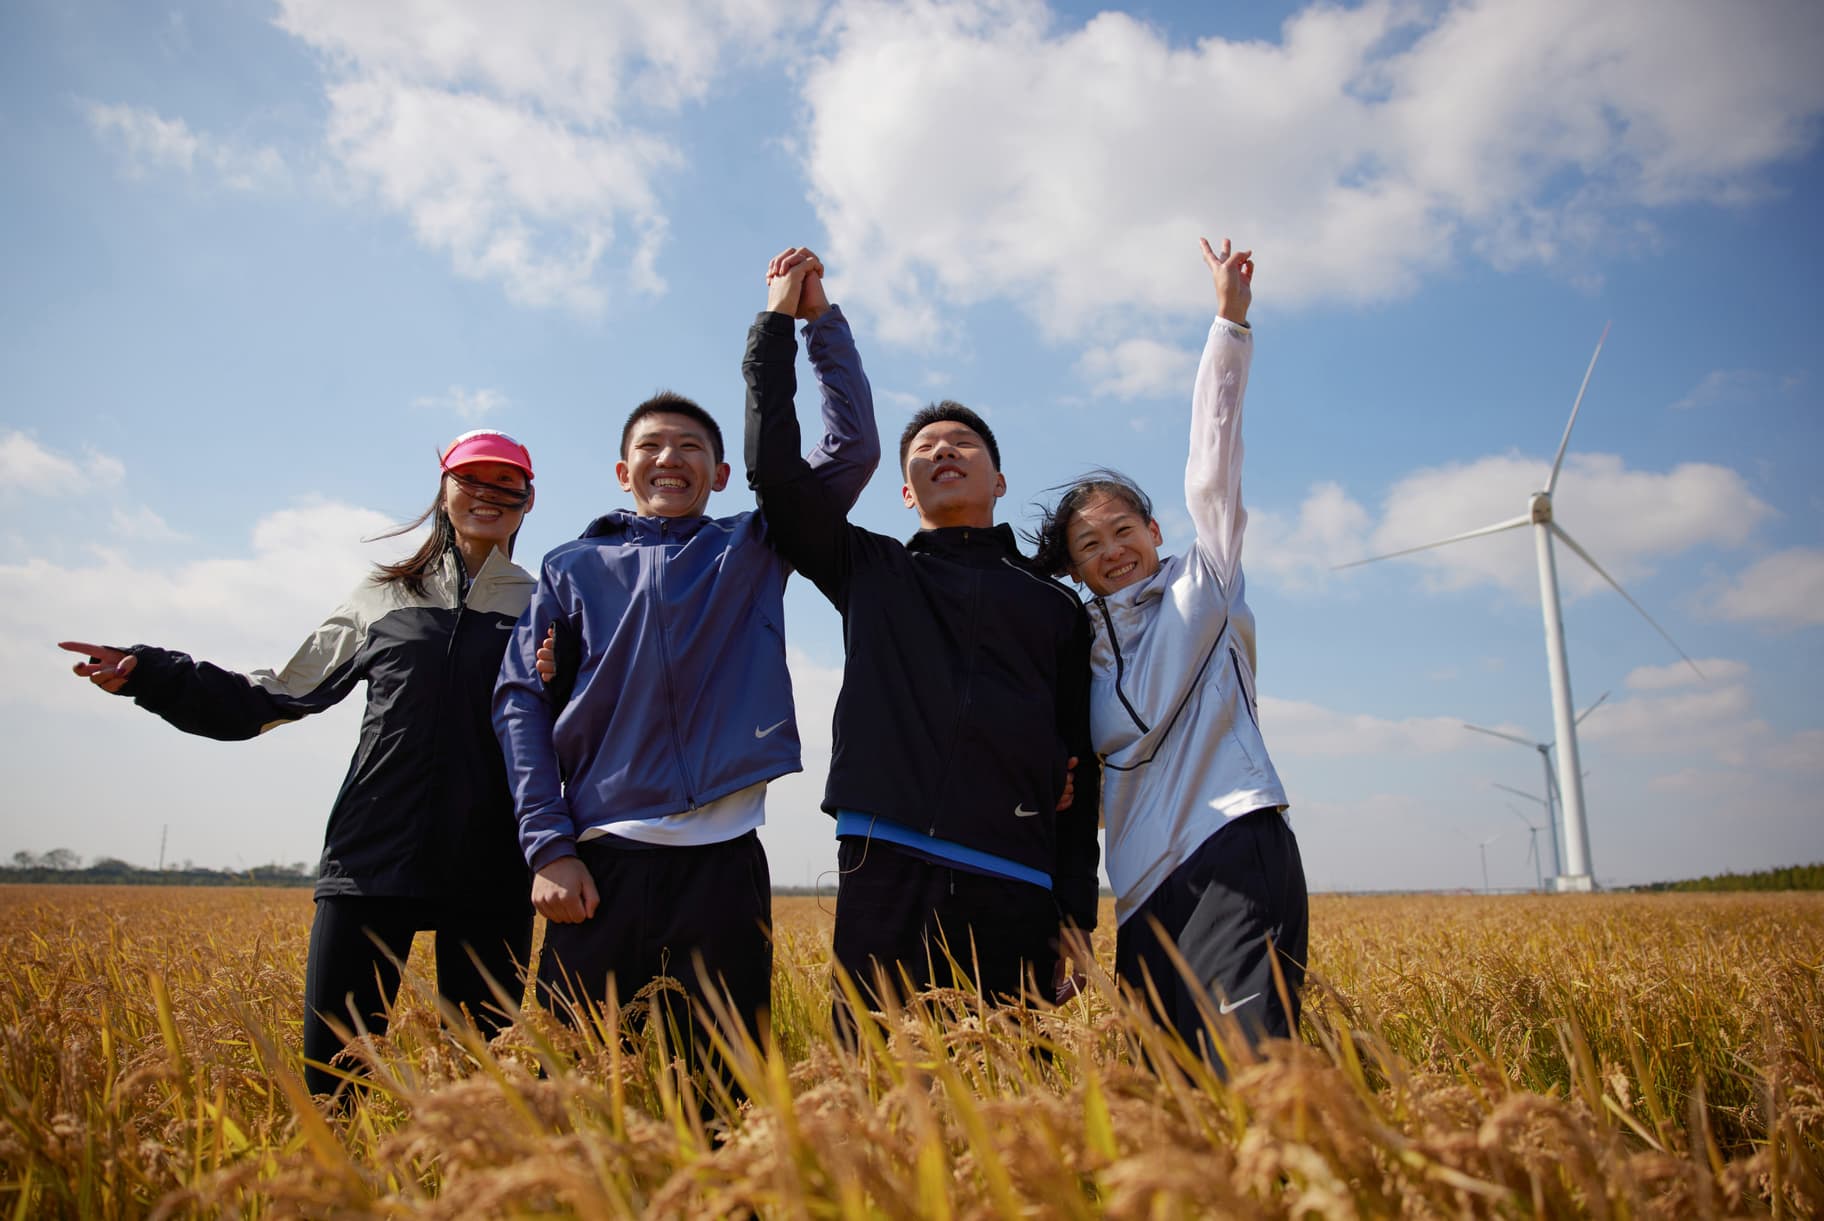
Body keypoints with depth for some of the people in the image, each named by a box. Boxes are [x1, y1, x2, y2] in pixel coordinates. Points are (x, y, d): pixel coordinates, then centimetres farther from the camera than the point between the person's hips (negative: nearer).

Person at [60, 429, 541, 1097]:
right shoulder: (382, 598, 15)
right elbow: (271, 700, 18)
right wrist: (147, 672, 9)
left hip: (489, 873, -1)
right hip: (373, 858, 2)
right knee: (330, 1065, -1)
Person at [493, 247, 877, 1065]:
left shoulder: (753, 551, 13)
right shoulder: (573, 569, 14)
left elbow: (853, 449, 6)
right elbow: (522, 701, 6)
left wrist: (817, 319, 4)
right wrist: (548, 847, -5)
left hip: (723, 861, 0)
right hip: (598, 863, 0)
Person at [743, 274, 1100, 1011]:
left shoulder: (1057, 609, 19)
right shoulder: (870, 571, 18)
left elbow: (1082, 772, 15)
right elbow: (776, 468, 7)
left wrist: (1076, 919, 8)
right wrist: (777, 327, 12)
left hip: (1015, 894, 1)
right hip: (887, 873, 0)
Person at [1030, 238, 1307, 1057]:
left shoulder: (1201, 589, 10)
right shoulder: (1086, 645, 22)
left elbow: (1213, 459, 0)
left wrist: (1230, 320, -7)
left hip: (1234, 850, -5)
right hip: (1145, 893, 6)